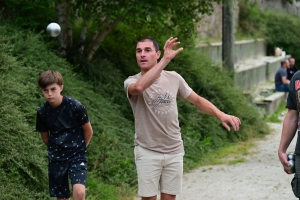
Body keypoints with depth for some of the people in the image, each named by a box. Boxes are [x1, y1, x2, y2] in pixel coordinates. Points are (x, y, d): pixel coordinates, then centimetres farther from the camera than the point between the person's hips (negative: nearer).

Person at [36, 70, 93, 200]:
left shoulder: (75, 106, -16)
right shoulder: (42, 112, -6)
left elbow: (88, 131, -2)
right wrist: (56, 150, 11)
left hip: (77, 156, -3)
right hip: (56, 159, 3)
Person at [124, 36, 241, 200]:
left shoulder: (173, 78, 0)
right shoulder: (131, 82, -11)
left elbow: (197, 100, 10)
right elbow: (139, 87, -36)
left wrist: (220, 114, -6)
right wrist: (166, 60, -39)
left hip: (174, 151, 3)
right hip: (147, 151, -3)